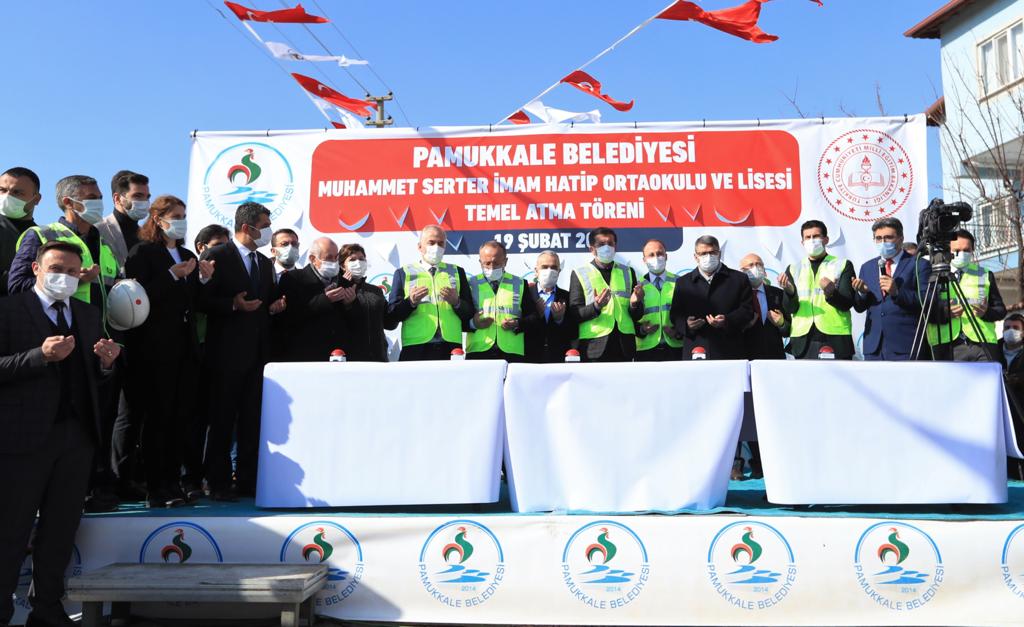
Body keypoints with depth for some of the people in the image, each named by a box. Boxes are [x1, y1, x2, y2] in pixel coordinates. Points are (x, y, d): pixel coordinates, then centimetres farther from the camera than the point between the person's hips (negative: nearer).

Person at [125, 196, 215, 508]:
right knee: (157, 417, -3)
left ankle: (173, 483, 16)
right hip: (156, 349, -6)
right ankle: (155, 489, 5)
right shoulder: (142, 253, -3)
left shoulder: (188, 256, 17)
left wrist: (204, 279, 0)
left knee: (181, 417, 8)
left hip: (186, 347, 6)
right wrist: (172, 275, -19)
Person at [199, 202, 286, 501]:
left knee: (252, 420, 8)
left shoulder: (265, 263, 17)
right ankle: (219, 483, 12)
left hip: (258, 352, 6)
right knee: (223, 420, 2)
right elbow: (203, 299, -10)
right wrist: (233, 304, -23)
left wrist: (274, 306, 2)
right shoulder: (216, 256, -5)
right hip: (227, 352, -6)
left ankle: (248, 480, 16)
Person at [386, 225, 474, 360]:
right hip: (415, 347, -1)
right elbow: (391, 315, 6)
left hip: (451, 348, 2)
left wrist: (456, 302, -7)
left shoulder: (457, 272, 18)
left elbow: (470, 314, 12)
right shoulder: (403, 273, 12)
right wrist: (410, 302, -11)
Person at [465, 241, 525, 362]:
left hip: (512, 351, 1)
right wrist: (473, 323, -13)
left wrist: (517, 324, -11)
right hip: (478, 351, 0)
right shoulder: (471, 284, 10)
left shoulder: (519, 284, 12)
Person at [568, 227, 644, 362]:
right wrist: (595, 306, -20)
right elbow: (575, 314, -2)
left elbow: (637, 316, 13)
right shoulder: (580, 274, 5)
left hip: (624, 346, 3)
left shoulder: (627, 272, 15)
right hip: (594, 346, -3)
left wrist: (635, 304, -8)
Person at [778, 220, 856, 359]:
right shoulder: (794, 269, 12)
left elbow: (847, 303, -3)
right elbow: (791, 308, 3)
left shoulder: (842, 265, 7)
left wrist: (831, 291, -24)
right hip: (803, 342, 2)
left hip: (836, 341, -2)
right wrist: (789, 291, -19)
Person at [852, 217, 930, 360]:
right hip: (873, 346, 4)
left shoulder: (919, 265, 2)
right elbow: (859, 307, 13)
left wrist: (897, 291, -20)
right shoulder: (867, 267, 16)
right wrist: (861, 292, -8)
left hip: (905, 345, -4)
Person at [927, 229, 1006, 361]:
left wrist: (986, 312, -5)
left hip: (982, 343, 2)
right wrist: (944, 312, -16)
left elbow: (1001, 309, 17)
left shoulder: (985, 275, 18)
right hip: (947, 346, -2)